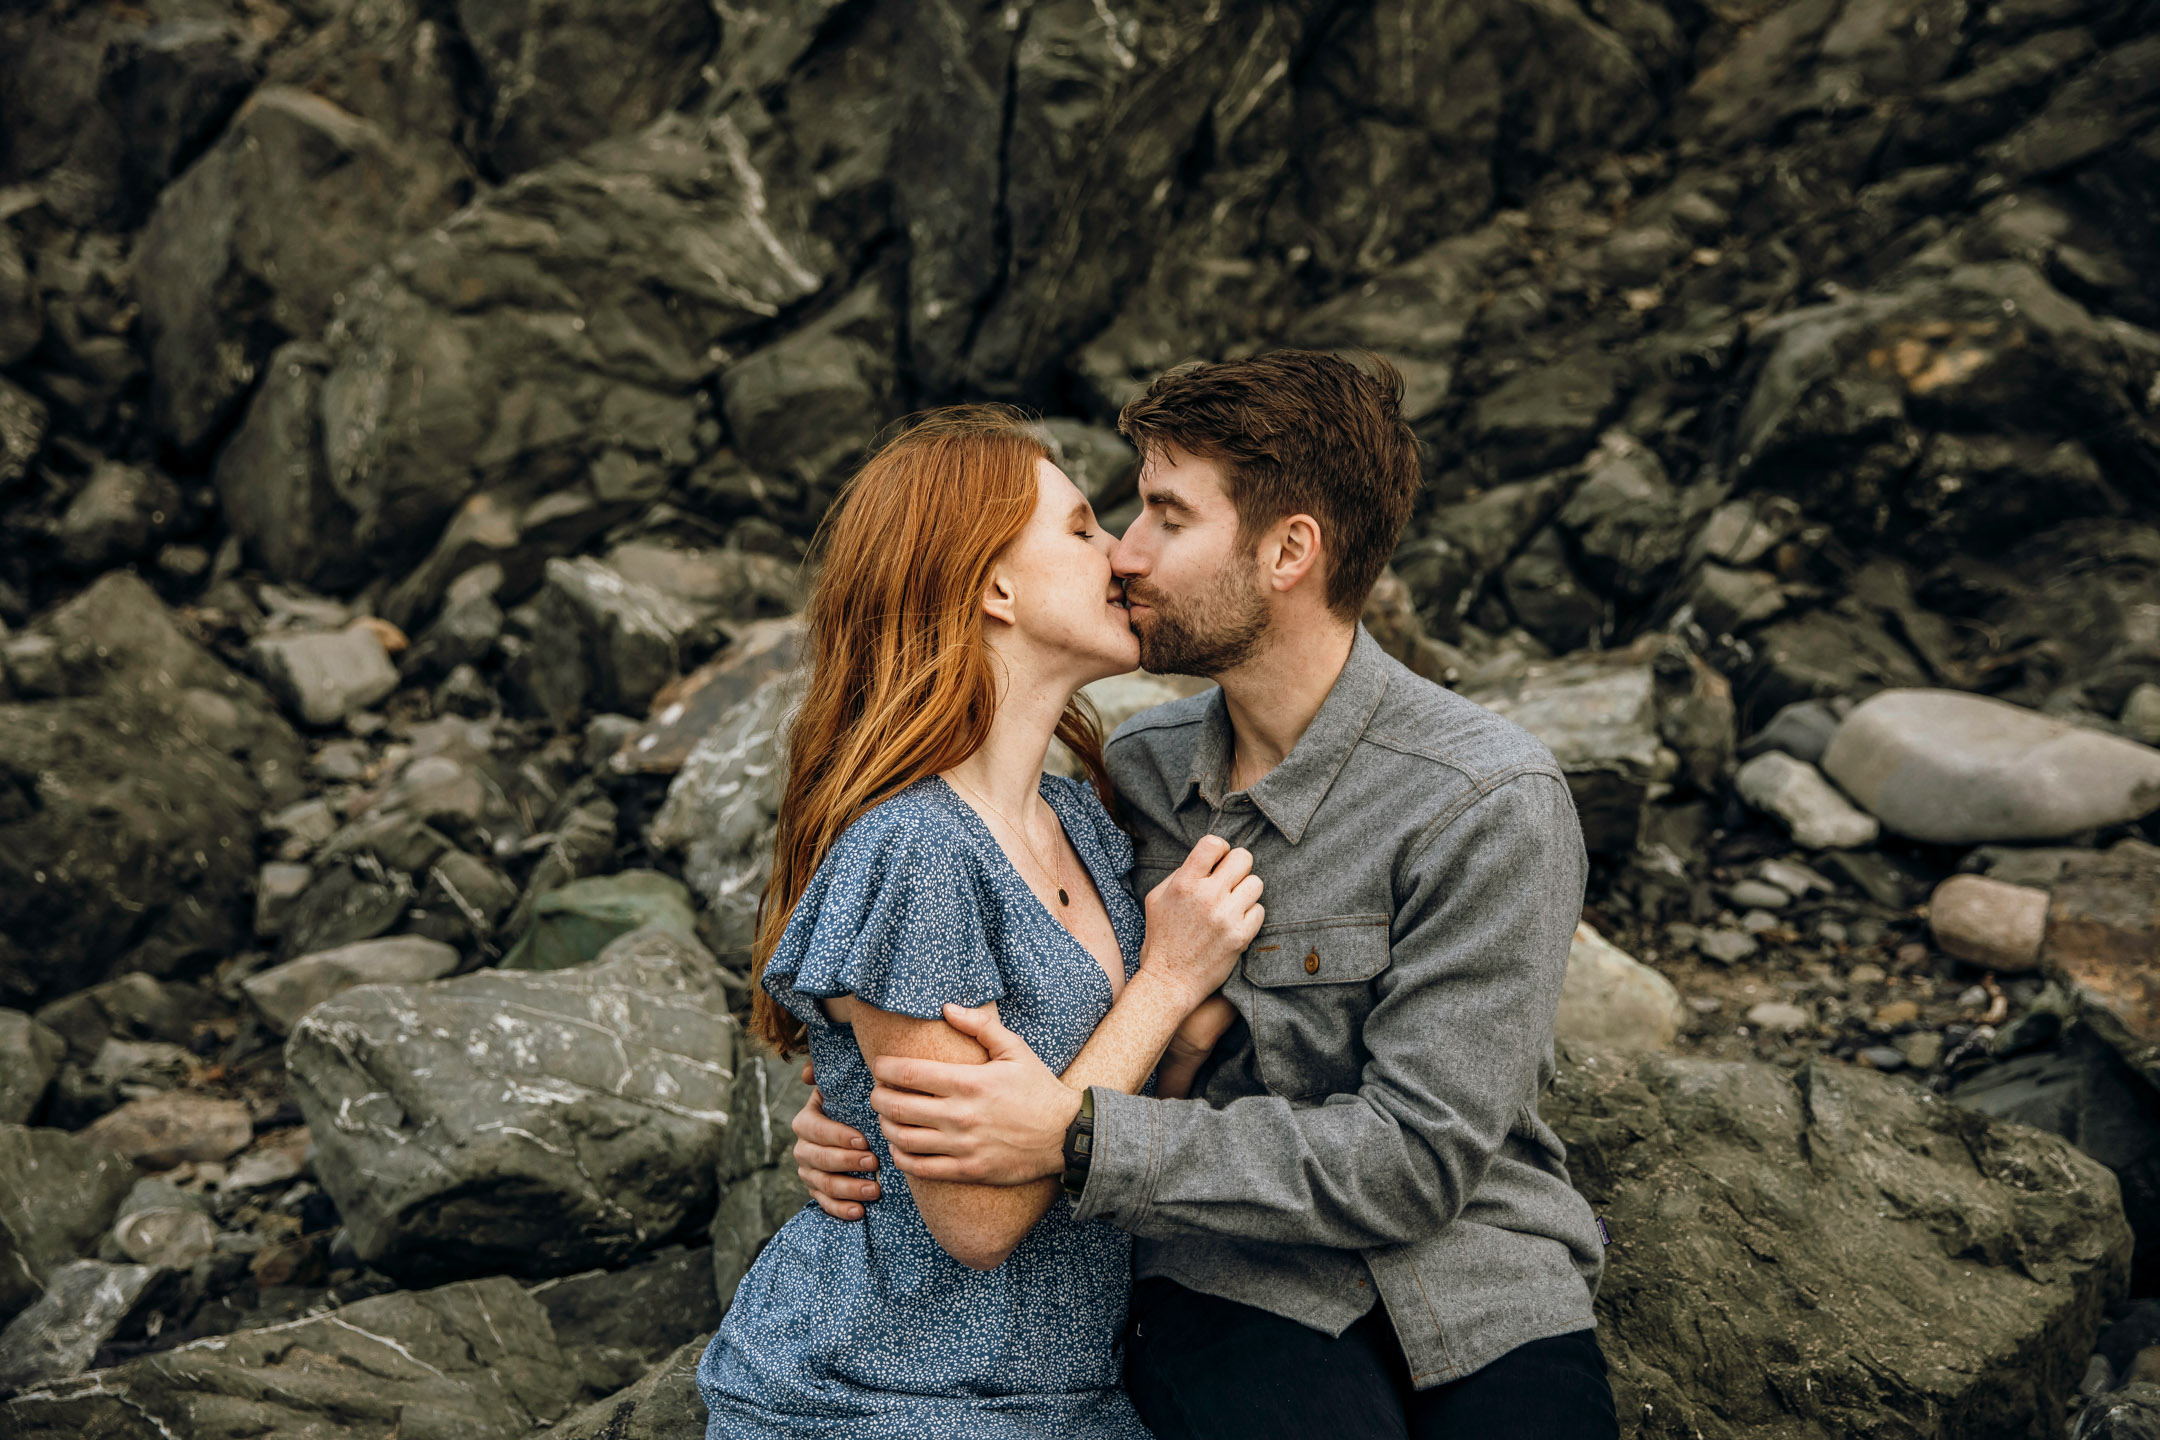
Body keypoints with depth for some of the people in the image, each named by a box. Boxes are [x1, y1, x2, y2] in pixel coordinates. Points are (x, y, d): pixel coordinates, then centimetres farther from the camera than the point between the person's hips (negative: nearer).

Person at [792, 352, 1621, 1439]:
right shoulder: (1136, 769, 4)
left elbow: (1417, 1155, -15)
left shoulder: (1493, 805, -12)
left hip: (1480, 1290, -1)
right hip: (1242, 1290, 1)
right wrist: (876, 1106, -4)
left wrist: (1080, 1137, -22)